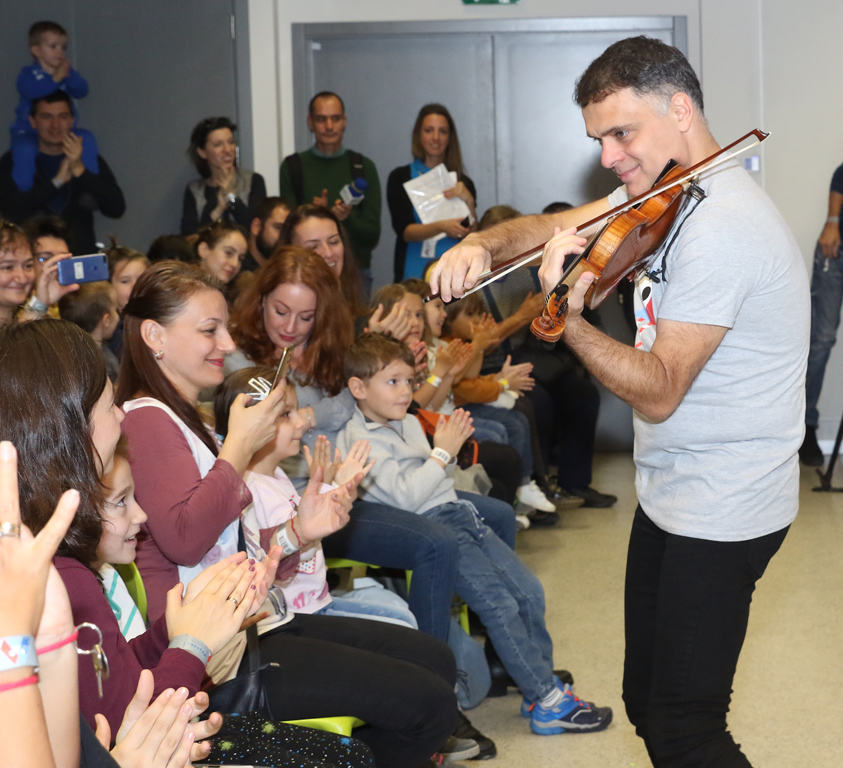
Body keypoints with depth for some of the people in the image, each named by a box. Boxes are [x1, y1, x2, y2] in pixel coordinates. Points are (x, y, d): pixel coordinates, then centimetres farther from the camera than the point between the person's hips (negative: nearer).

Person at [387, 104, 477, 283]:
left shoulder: (464, 183, 10)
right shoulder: (400, 178, 4)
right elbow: (404, 231, -8)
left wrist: (469, 201, -9)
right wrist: (441, 227, -23)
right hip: (415, 274, -2)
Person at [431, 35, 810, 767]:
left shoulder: (719, 230, -24)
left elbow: (658, 393, -25)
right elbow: (554, 227, 6)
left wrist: (566, 317, -37)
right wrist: (481, 244, -15)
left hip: (721, 514, -10)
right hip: (670, 494, 10)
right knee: (648, 701, 15)